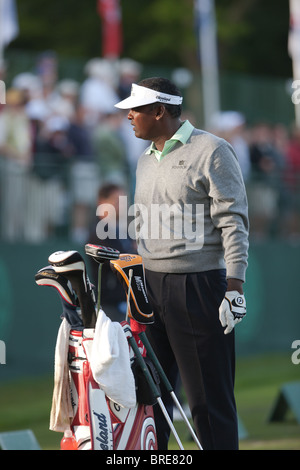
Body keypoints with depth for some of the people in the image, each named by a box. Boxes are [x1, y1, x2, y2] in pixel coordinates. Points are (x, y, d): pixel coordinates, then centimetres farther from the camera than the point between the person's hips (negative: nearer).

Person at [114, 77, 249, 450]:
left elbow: (234, 223, -10)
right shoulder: (146, 159, 16)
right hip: (151, 286, 7)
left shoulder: (211, 151, -7)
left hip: (199, 287, -7)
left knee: (209, 398, -5)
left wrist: (234, 288, -17)